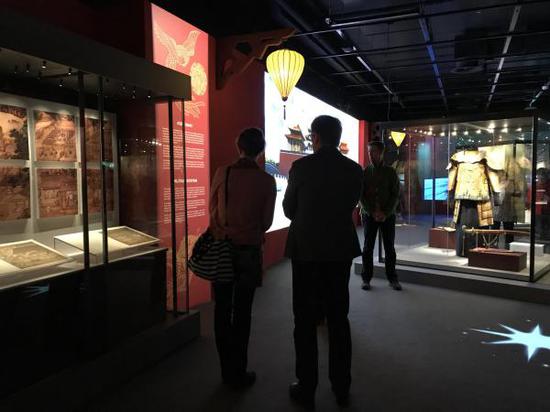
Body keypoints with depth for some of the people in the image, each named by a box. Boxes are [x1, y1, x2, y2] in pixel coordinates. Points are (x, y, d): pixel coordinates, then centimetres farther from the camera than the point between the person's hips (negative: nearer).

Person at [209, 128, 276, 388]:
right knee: (242, 313, 8)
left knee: (222, 311, 13)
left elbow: (212, 210, 4)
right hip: (249, 250, -1)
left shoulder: (222, 173, -6)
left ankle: (227, 370, 24)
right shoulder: (266, 181, -9)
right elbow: (266, 221, -1)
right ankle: (239, 373, 18)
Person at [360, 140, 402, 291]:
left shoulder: (390, 172, 2)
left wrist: (386, 213, -12)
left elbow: (395, 195, -1)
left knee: (389, 247, 5)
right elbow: (361, 196, -2)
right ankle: (366, 278, 10)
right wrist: (373, 212, -12)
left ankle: (392, 278, 15)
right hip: (369, 215, 0)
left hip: (388, 216, 0)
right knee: (368, 247, 3)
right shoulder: (364, 172, 2)